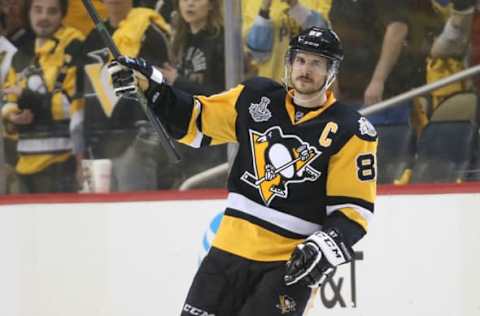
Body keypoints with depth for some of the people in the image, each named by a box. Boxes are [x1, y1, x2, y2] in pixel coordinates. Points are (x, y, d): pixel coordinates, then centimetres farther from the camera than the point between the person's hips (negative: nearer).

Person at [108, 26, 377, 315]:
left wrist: (327, 246, -24)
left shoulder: (351, 132, -8)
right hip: (233, 247, 5)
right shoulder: (256, 98, 4)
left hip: (292, 262, -5)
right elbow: (196, 121, 12)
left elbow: (355, 207, -8)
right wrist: (150, 85, 1)